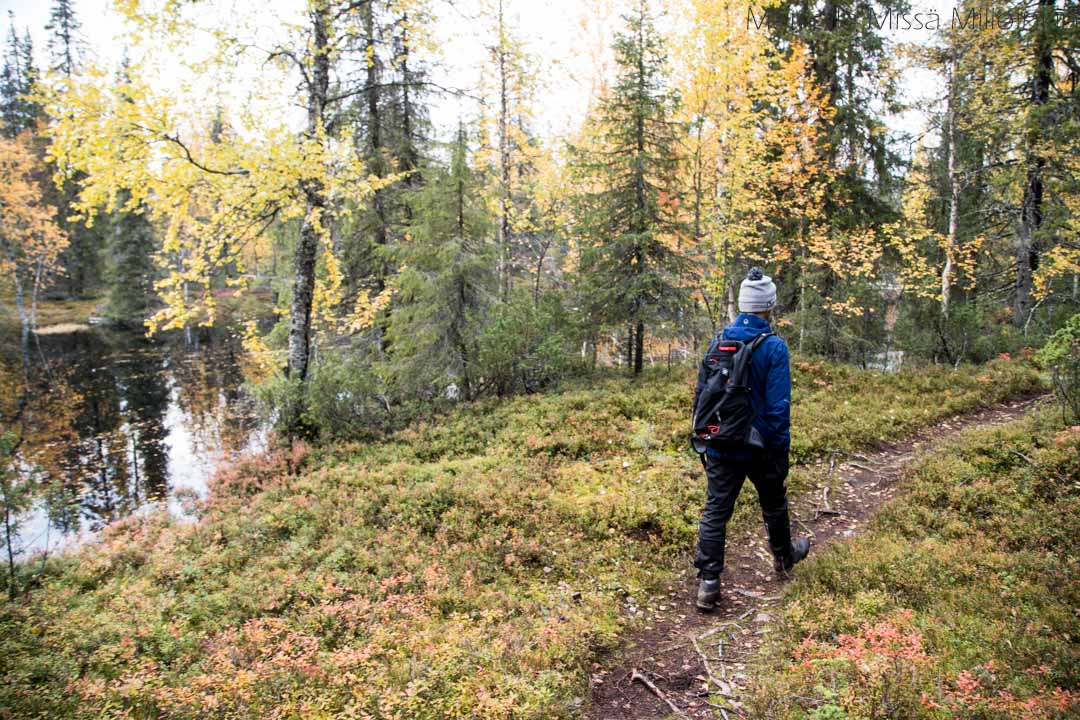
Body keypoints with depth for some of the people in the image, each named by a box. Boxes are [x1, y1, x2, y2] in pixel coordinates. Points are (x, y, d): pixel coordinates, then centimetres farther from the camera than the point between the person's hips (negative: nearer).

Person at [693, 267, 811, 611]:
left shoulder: (717, 341, 0)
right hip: (759, 446, -2)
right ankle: (783, 556, 45)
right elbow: (778, 406, -16)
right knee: (773, 504, 22)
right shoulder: (773, 347, -15)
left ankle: (708, 583, 1)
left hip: (720, 445, 3)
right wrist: (781, 451, -7)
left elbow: (702, 391, 7)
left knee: (715, 511, 4)